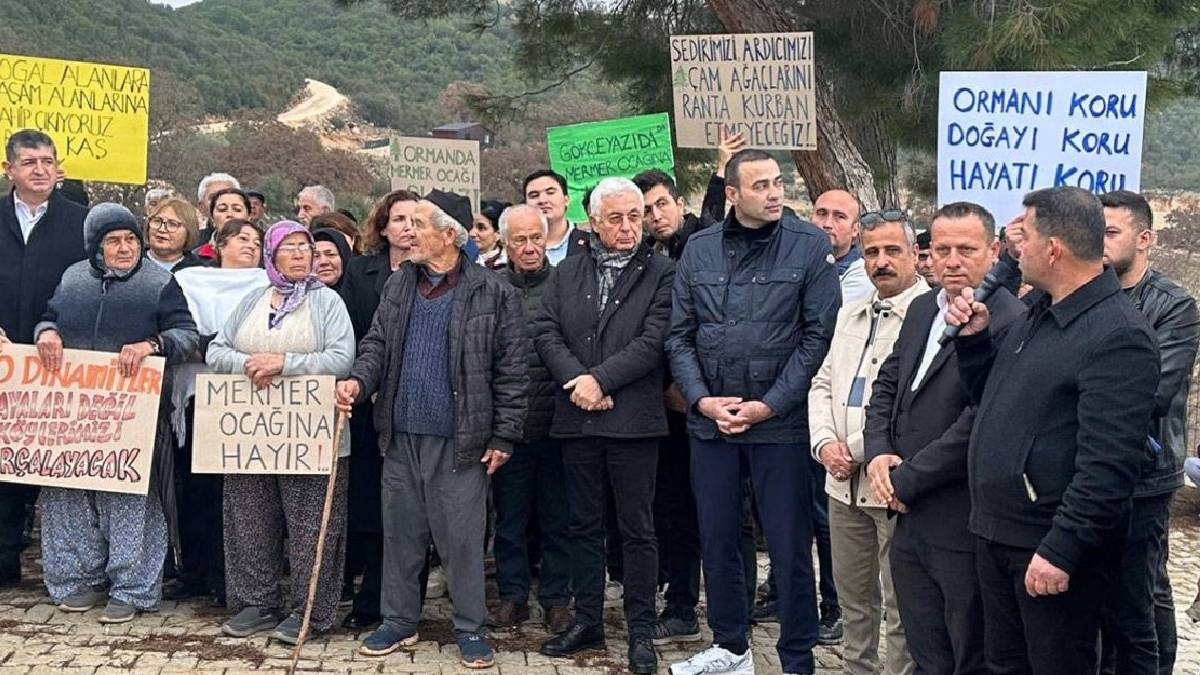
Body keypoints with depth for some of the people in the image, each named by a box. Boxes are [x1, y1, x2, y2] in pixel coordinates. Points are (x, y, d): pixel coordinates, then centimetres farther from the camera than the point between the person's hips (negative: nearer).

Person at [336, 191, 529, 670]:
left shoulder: (493, 293, -6)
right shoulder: (398, 284, 10)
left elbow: (512, 369, -5)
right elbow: (377, 343, 14)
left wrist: (503, 437, -7)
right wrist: (360, 381, -7)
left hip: (459, 439, -5)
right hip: (401, 434, 5)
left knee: (462, 537, 2)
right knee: (400, 533, 13)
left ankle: (470, 629, 16)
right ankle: (399, 622, 26)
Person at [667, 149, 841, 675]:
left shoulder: (809, 245, -5)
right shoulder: (699, 248, 5)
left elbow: (818, 335, -8)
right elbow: (679, 335, 7)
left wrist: (768, 405, -12)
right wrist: (702, 399, -5)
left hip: (779, 421, -4)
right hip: (710, 421, 4)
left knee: (789, 547, 3)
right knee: (715, 539, 13)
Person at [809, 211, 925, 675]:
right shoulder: (851, 315, 15)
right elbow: (823, 384, 17)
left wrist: (856, 449, -15)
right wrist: (825, 443, -1)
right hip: (844, 482, 7)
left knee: (901, 606, 2)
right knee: (853, 600, 17)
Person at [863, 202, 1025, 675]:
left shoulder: (1009, 323, -18)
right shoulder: (922, 309, 11)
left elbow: (979, 423, -23)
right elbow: (887, 384, 16)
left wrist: (906, 480, -15)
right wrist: (877, 453, -2)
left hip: (963, 526, -8)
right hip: (911, 521, 8)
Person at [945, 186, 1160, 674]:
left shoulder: (1119, 336, -19)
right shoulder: (1037, 315, 11)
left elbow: (1108, 464, -24)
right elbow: (990, 399, 19)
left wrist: (1060, 551, -24)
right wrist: (973, 337, 4)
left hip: (1051, 547, -9)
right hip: (998, 536, 9)